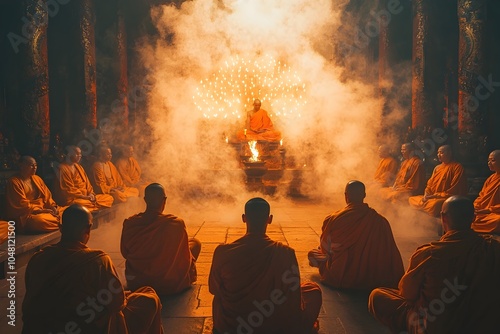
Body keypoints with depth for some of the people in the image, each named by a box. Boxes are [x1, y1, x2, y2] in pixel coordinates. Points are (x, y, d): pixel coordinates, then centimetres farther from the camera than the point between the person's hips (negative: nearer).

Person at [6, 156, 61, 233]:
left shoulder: (37, 178, 14)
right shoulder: (14, 182, -8)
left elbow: (47, 196, 14)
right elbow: (22, 205, -15)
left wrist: (53, 207, -7)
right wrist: (41, 211, -20)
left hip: (44, 210, 7)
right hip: (26, 214, -7)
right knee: (41, 220, -37)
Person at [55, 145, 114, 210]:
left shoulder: (79, 166, 18)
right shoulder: (63, 168, -8)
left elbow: (86, 182, 18)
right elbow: (69, 190, -14)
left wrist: (90, 194, -2)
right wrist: (86, 197, -17)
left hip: (85, 197, 9)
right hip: (71, 199, -9)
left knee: (109, 198, -7)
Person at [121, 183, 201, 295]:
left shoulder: (129, 224, -11)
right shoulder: (176, 224, -20)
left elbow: (125, 253, 5)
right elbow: (185, 259, -9)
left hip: (135, 283, 4)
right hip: (169, 285, -4)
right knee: (195, 242, 17)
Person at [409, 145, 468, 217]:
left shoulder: (457, 167, -5)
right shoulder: (437, 168, 19)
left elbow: (453, 191, -12)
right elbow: (430, 184, 20)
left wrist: (434, 196, -15)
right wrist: (426, 195, -3)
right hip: (432, 197, 8)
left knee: (434, 205, -40)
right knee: (411, 199, -7)